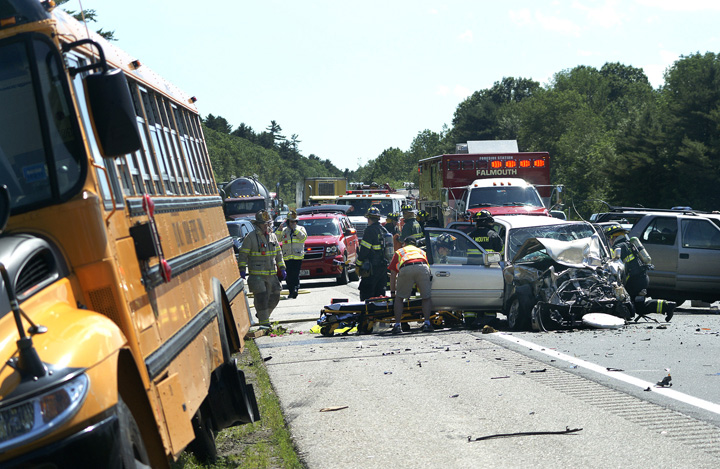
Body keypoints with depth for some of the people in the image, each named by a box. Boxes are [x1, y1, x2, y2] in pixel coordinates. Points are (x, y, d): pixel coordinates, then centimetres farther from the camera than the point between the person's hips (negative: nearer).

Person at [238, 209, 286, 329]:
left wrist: (282, 268, 17)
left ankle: (261, 314, 30)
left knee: (274, 297, 9)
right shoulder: (251, 237, -5)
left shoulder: (273, 236, 14)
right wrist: (242, 270, -10)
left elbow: (278, 254, 21)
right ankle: (264, 322, -7)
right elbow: (243, 254, -4)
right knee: (261, 298, -11)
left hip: (271, 275, 6)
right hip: (257, 275, -6)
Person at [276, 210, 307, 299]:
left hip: (298, 256, -3)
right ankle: (291, 291, 9)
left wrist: (295, 229, -10)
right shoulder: (284, 230, 15)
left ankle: (296, 288, -14)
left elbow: (304, 237, -9)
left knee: (296, 274, -13)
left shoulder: (301, 228, 9)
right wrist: (279, 230, -6)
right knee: (289, 275, 3)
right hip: (287, 257, 3)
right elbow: (277, 239, 7)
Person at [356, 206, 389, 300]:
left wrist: (358, 265, -8)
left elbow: (364, 250, -15)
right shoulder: (384, 230, 13)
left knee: (366, 293, -5)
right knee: (380, 292, 14)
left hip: (372, 268, -8)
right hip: (384, 266, 8)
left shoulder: (370, 230, -13)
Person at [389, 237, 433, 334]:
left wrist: (392, 292, 39)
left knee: (399, 298, 14)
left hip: (406, 269, -1)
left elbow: (393, 274, 32)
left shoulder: (399, 252, 36)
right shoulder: (421, 251, 41)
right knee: (427, 297, 16)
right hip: (422, 268, 1)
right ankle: (427, 323, 7)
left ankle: (397, 325, 7)